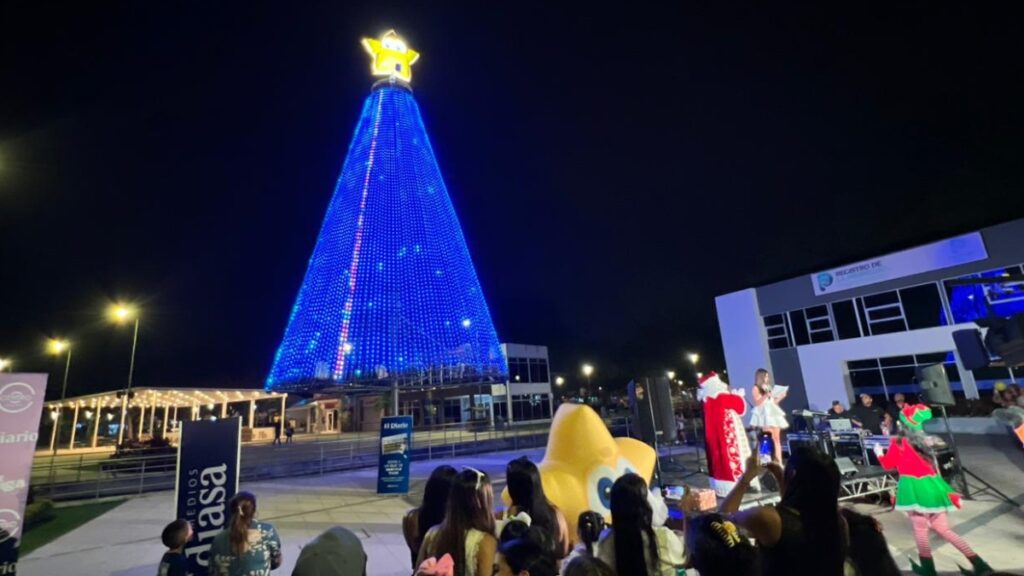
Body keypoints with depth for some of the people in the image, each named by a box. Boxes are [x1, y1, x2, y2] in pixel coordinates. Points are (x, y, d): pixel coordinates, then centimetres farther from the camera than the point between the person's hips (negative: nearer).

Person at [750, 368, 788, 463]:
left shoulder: (769, 387, 21)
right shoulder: (756, 388, 0)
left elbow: (773, 402, 22)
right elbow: (757, 403, -10)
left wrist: (781, 397, 8)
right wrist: (766, 395, -20)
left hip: (773, 414, 7)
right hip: (764, 415, -7)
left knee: (777, 438, 0)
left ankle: (779, 461, -1)